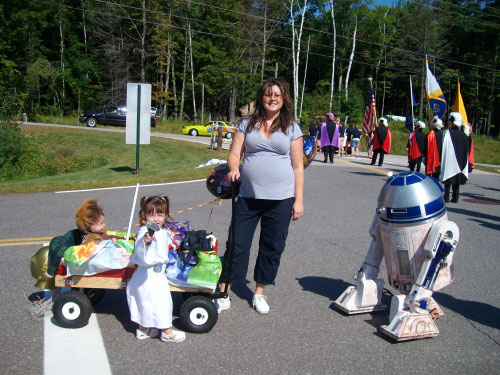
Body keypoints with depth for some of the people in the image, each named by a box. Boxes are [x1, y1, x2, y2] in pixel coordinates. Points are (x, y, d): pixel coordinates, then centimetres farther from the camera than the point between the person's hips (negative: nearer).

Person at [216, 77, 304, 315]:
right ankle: (223, 295, 13)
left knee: (272, 248, 9)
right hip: (248, 197, 0)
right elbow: (234, 154, 5)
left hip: (280, 199, 0)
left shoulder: (291, 129, 5)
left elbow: (298, 167, 4)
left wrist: (298, 200, -1)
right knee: (236, 244, 1)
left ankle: (259, 293, 27)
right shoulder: (247, 125, 7)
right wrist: (234, 169, -19)